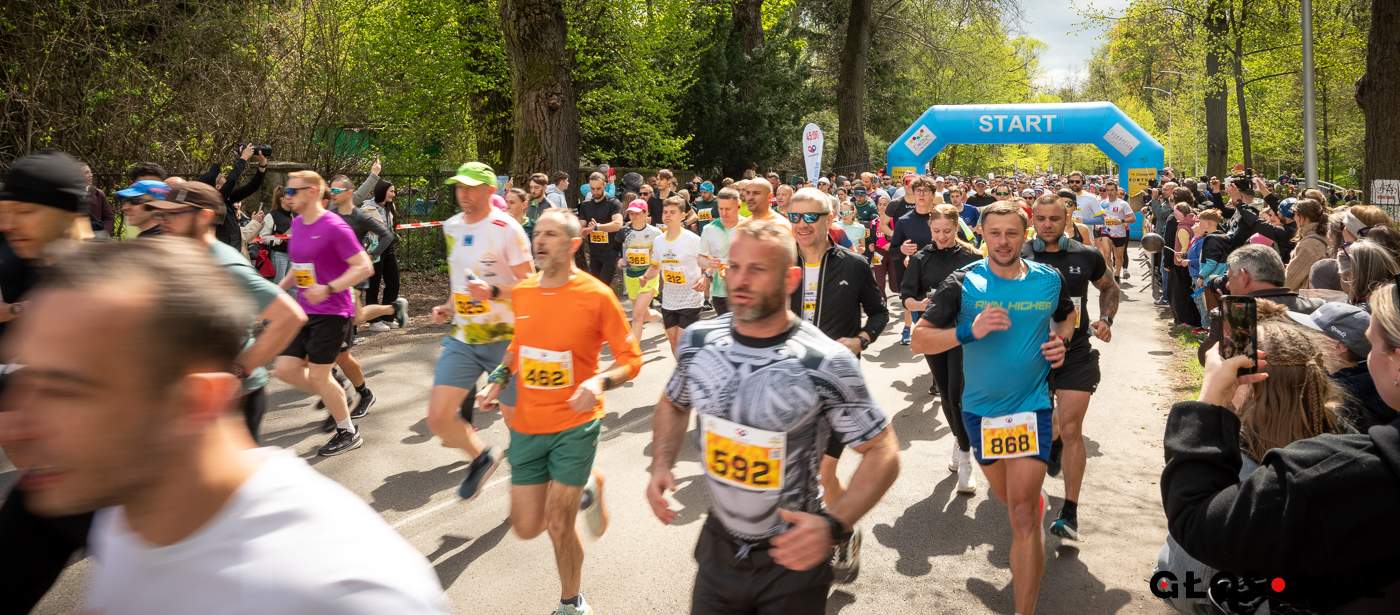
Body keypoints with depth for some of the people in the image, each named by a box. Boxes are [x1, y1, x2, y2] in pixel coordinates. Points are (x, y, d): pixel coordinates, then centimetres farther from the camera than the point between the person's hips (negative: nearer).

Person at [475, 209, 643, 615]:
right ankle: (584, 489, 39)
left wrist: (600, 382, -27)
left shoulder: (596, 295, -14)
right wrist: (499, 379, 4)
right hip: (526, 427, 5)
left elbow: (631, 359, -9)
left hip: (575, 426, -5)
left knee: (558, 526, 2)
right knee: (526, 528, 9)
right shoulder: (521, 292, 1)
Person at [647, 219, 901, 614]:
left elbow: (882, 451, -13)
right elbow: (673, 404, 12)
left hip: (791, 558, -3)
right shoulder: (698, 340, -8)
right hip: (718, 546, 3)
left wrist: (834, 526, -26)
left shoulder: (826, 363, -22)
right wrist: (661, 466, -5)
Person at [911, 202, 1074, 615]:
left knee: (1021, 515, -11)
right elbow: (918, 340, -12)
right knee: (1005, 495, 24)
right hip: (980, 409, 2)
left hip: (1031, 406, -2)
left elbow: (1067, 315, 20)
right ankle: (1036, 500, 60)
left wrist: (1061, 341, -2)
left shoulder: (1050, 280, -3)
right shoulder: (962, 284, -9)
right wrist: (969, 331, -26)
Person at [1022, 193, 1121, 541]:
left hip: (1076, 354, -1)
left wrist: (1106, 319, 1)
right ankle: (1054, 443, 55)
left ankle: (1070, 511, 1)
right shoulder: (1020, 258, -7)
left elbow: (1110, 288, 17)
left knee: (1071, 429, -6)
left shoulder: (1086, 256, -3)